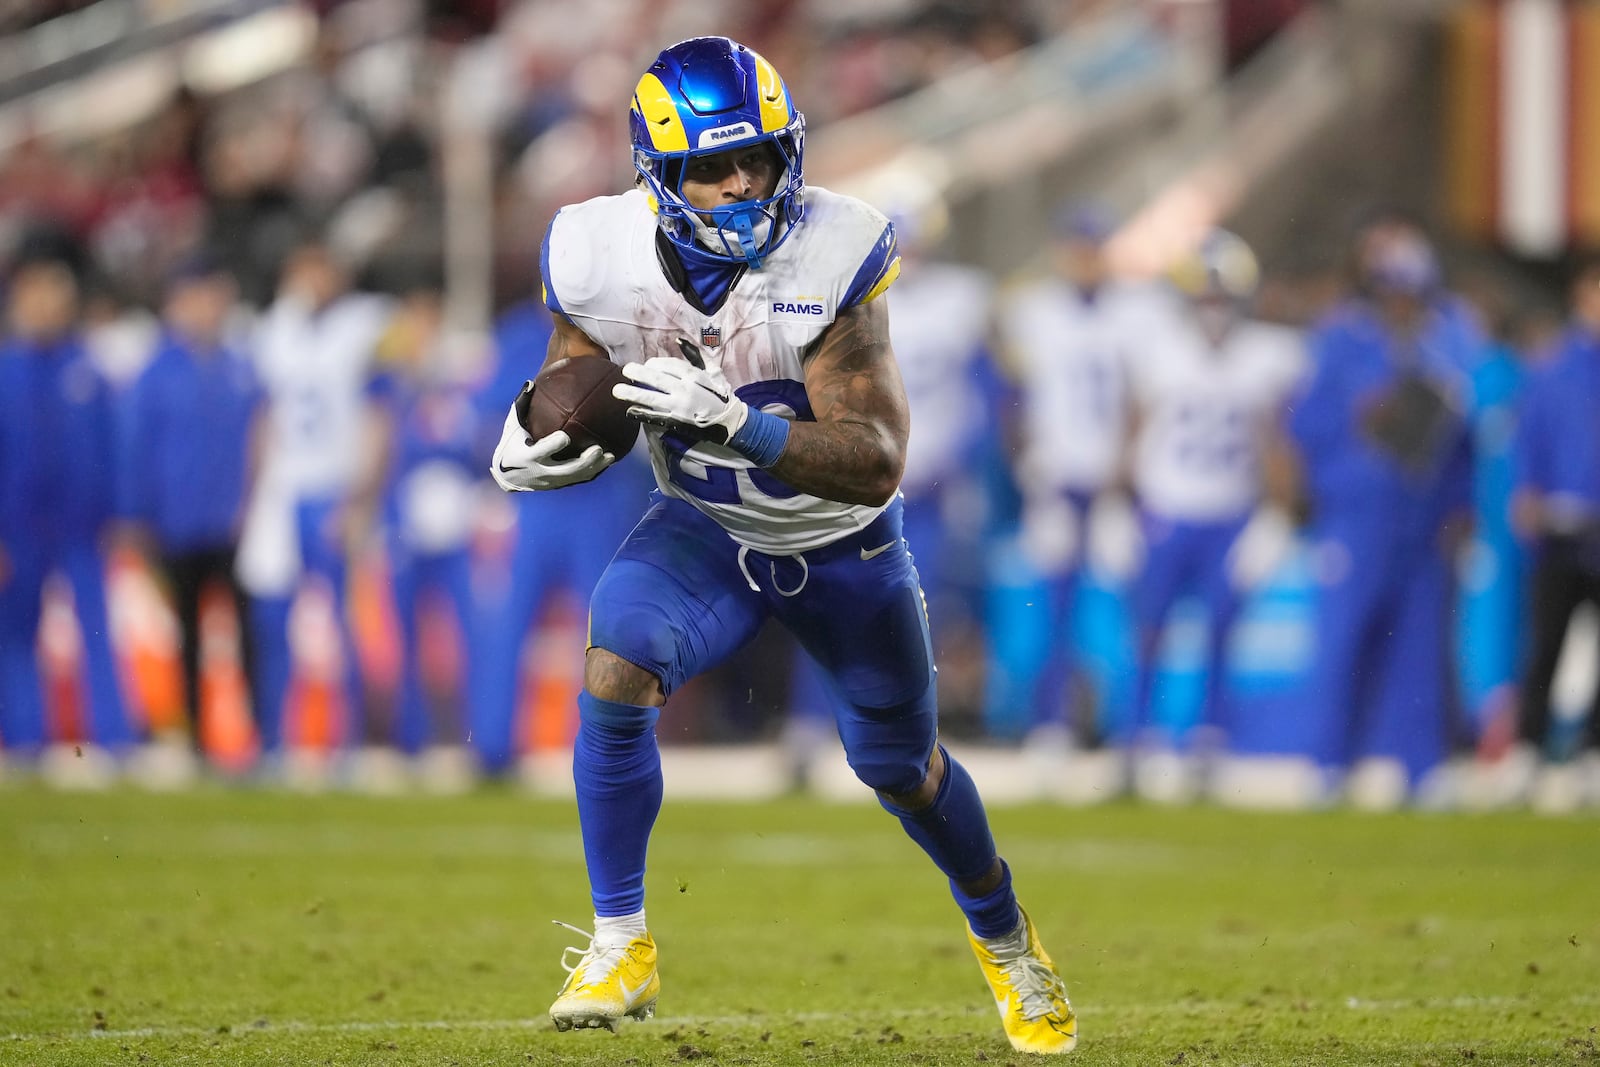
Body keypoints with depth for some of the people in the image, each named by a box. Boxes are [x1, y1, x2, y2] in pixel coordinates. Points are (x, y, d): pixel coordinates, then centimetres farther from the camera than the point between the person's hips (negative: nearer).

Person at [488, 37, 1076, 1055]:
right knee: (615, 672, -27)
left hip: (844, 547, -1)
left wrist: (734, 424, -49)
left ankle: (1004, 935, 45)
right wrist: (542, 446, -30)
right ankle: (621, 948, -13)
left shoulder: (835, 258, -30)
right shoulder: (602, 260, -21)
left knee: (902, 767, 14)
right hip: (703, 531, 1)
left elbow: (876, 465, -34)